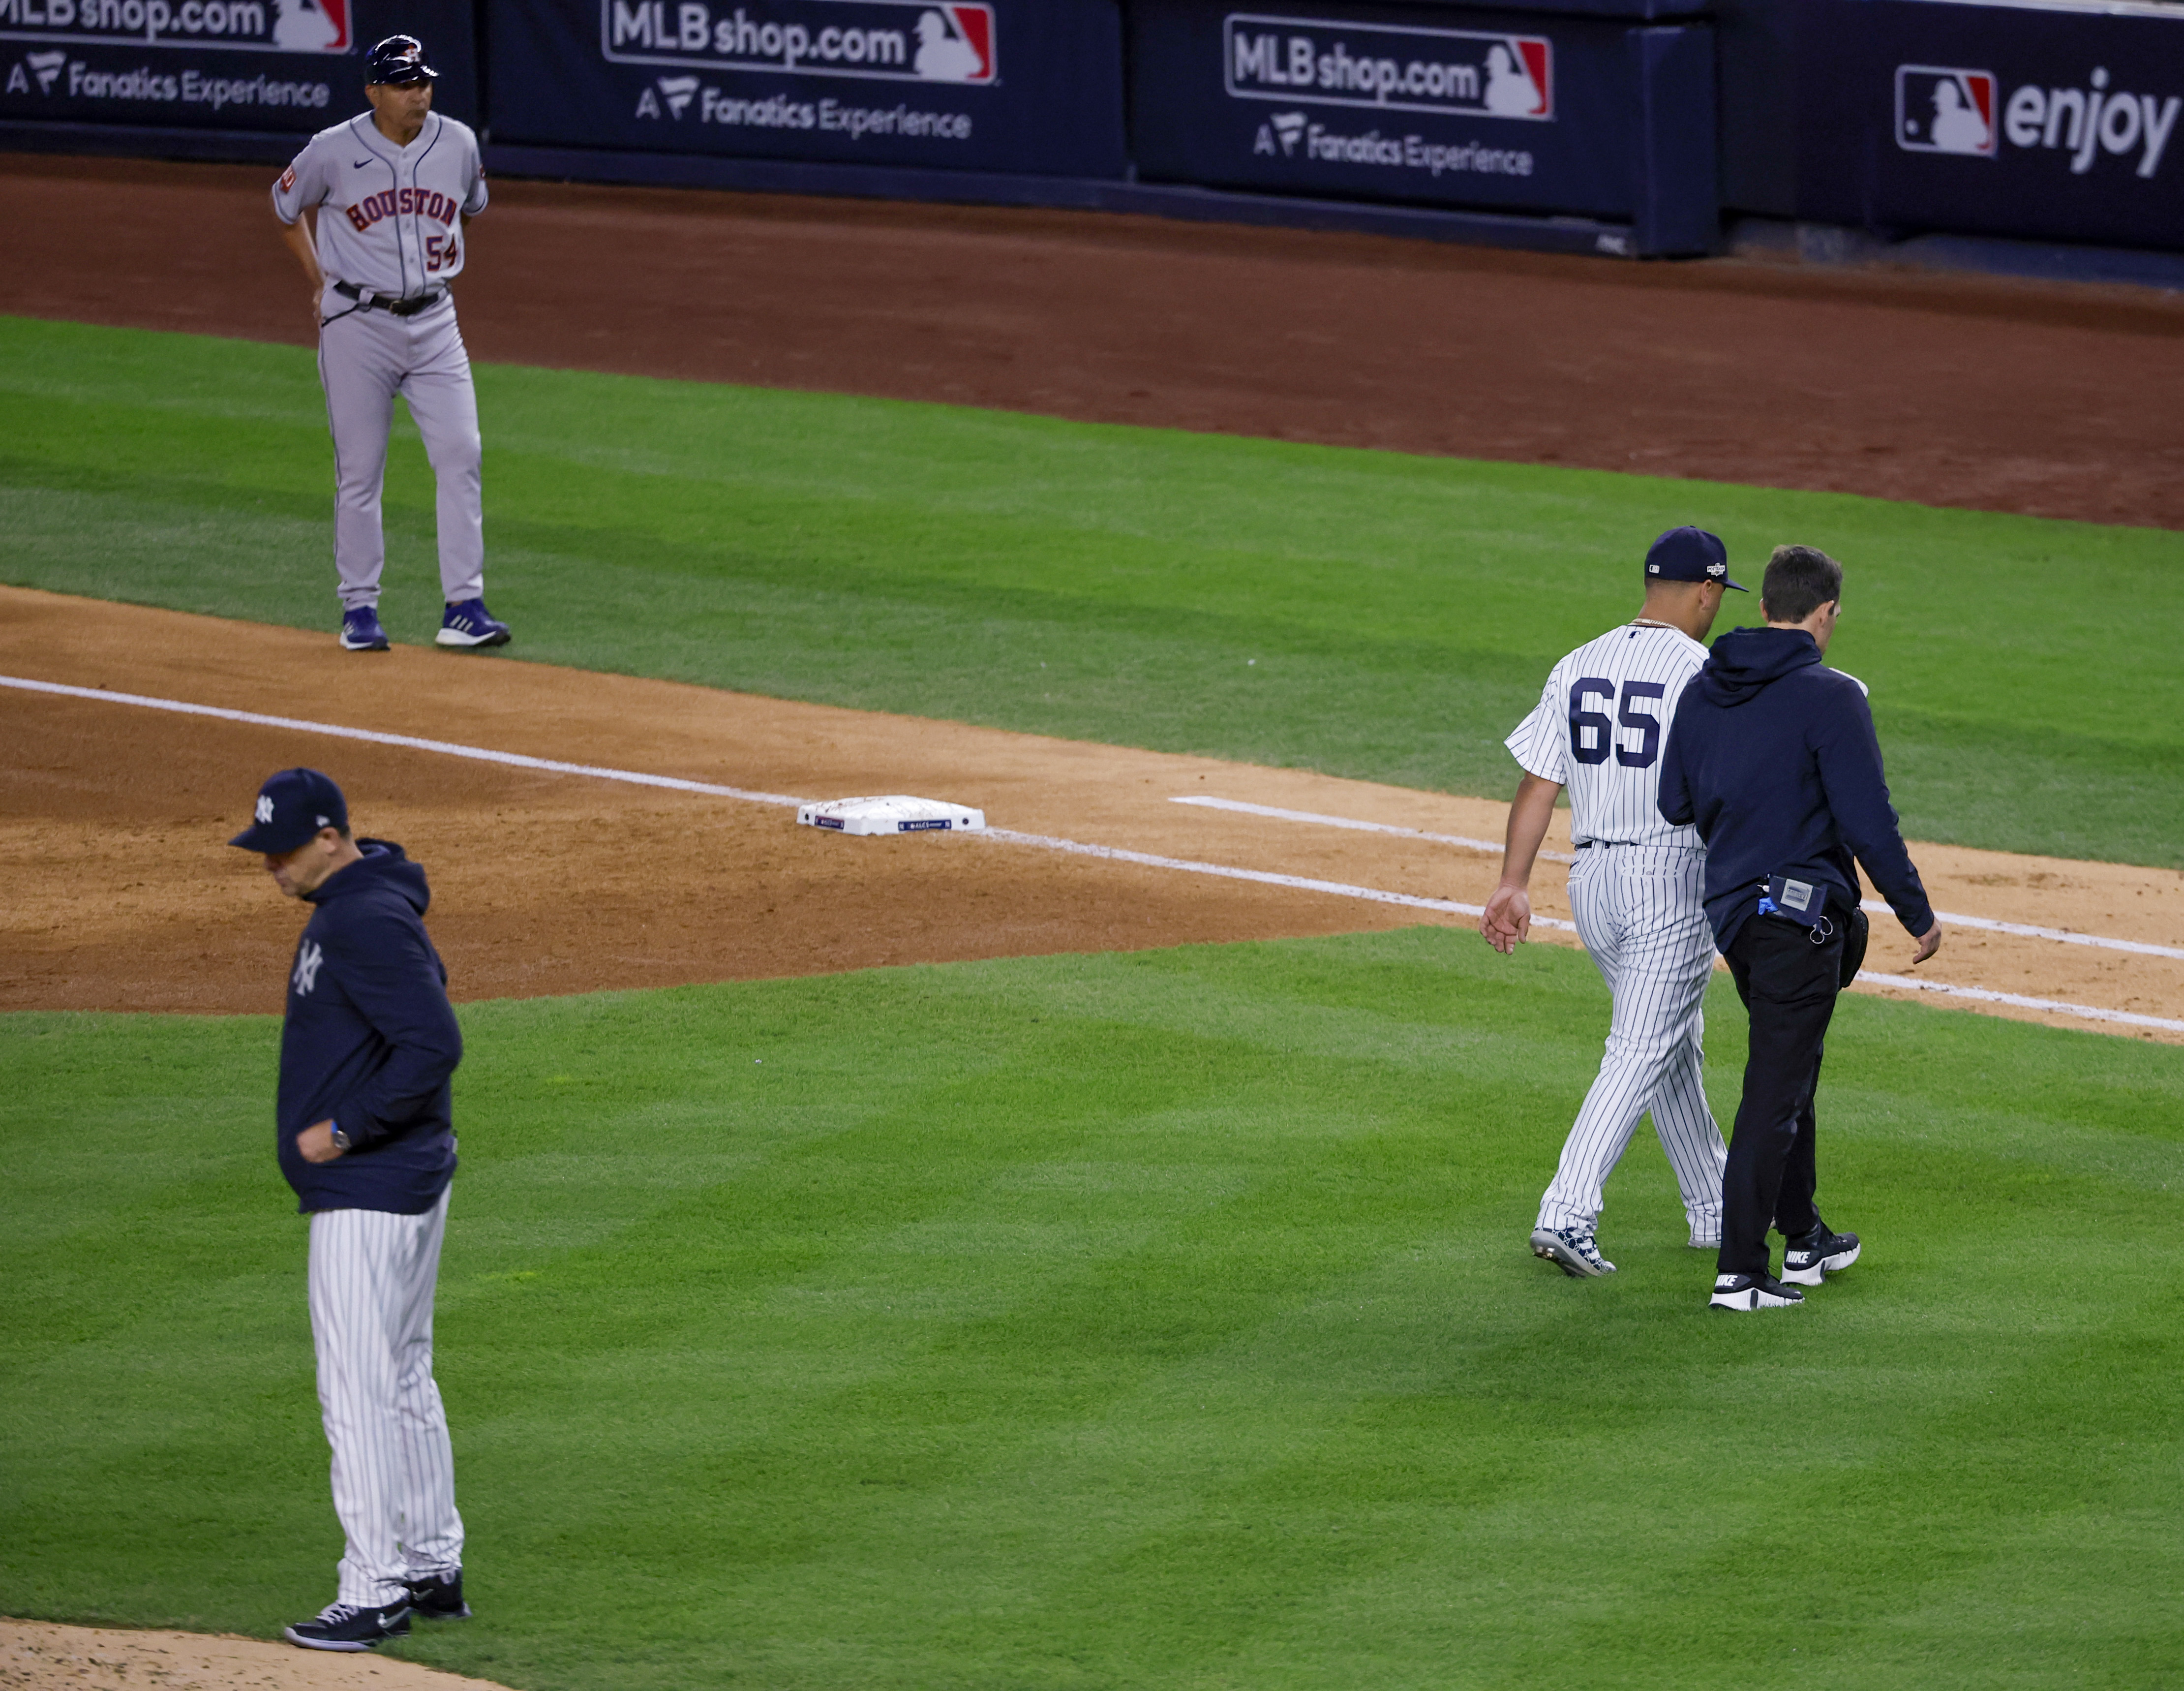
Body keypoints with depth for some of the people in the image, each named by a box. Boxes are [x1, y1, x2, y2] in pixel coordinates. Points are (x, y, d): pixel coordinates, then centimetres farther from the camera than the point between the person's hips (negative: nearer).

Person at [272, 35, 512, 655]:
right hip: (357, 324, -2)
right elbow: (288, 207, 10)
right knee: (359, 469, 2)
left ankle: (464, 606, -6)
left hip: (434, 323, 2)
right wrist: (320, 285, 7)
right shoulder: (333, 152, -9)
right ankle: (360, 607, 12)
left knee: (460, 455, -8)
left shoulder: (459, 144, -1)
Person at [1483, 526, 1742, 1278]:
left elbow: (1537, 781, 4)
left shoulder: (1578, 668, 6)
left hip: (1592, 879, 7)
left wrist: (1513, 885, 4)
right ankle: (1567, 1216, -18)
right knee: (1643, 1053, -7)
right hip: (1673, 879, -7)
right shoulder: (1702, 673, -11)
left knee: (1674, 1045, 19)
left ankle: (1715, 1213, 27)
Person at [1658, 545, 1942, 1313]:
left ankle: (1804, 1240, 33)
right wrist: (1918, 914, -7)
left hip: (1729, 911, 7)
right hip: (1803, 915, -7)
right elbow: (1868, 823, -17)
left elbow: (1674, 806, 12)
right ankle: (1740, 1272, -6)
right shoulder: (1830, 697, -15)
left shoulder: (1701, 693, 7)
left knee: (1787, 1074, 22)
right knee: (1776, 1090, -5)